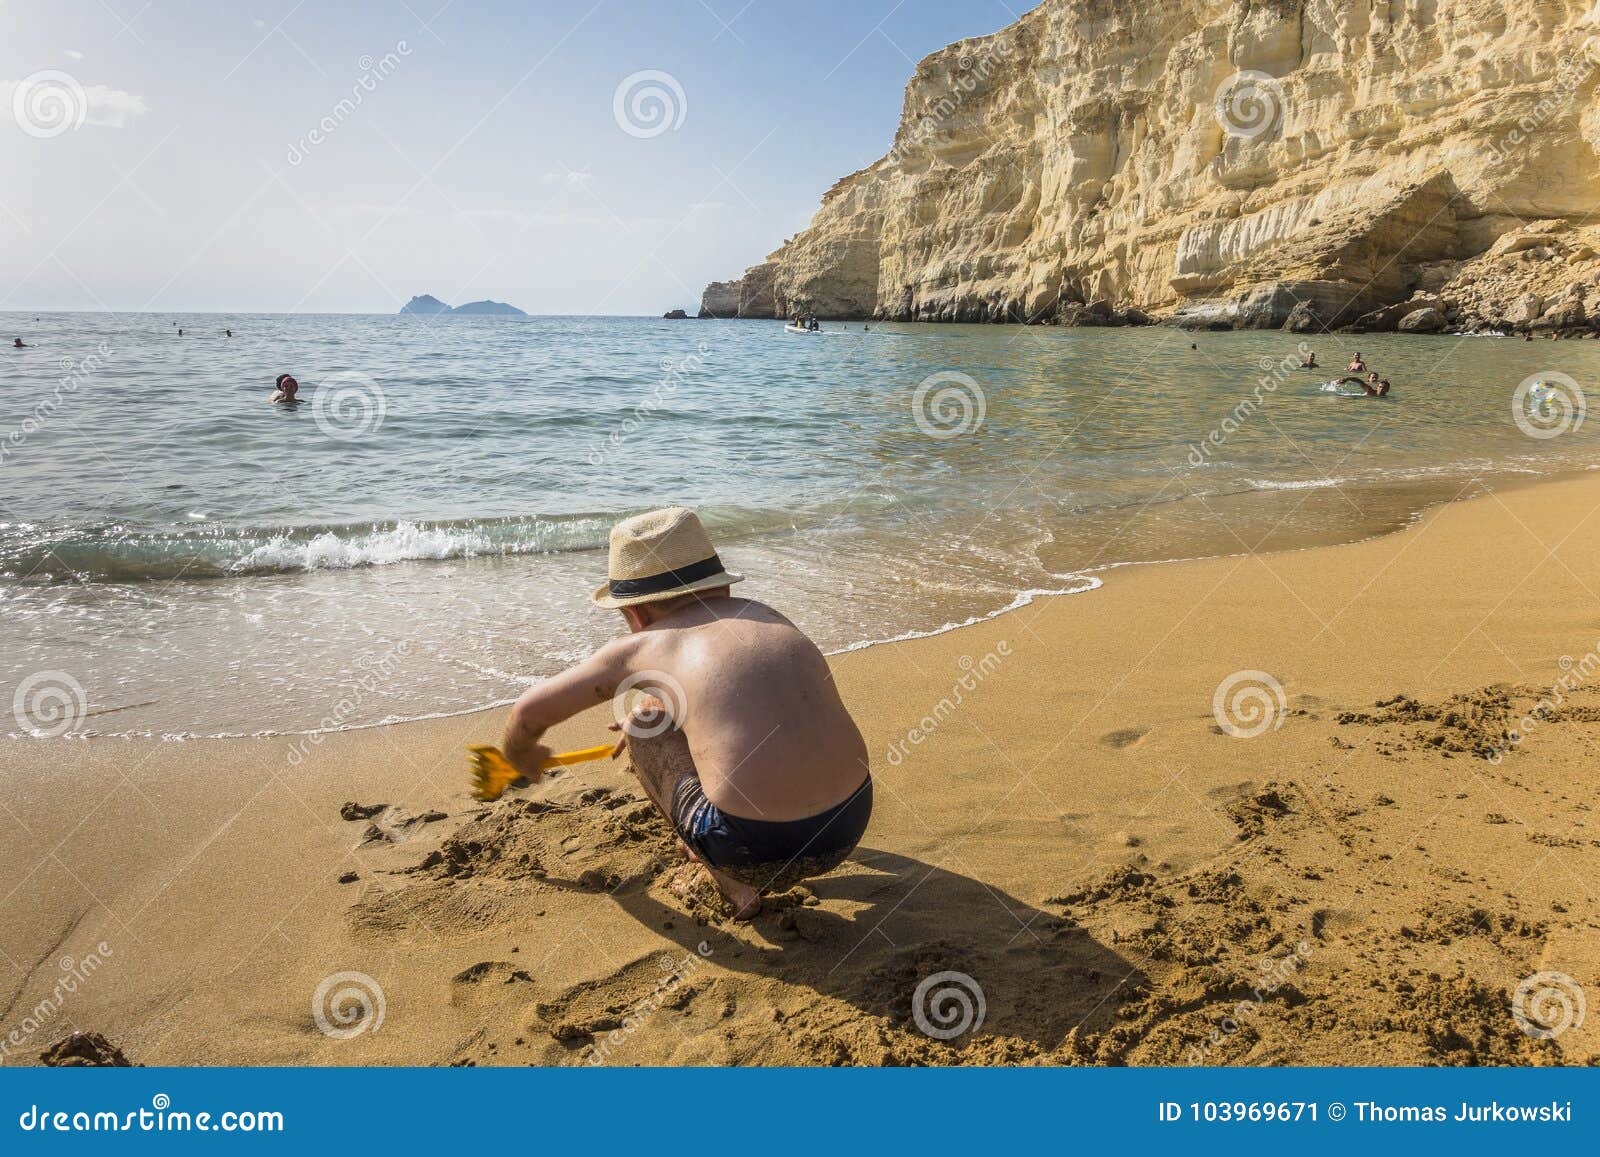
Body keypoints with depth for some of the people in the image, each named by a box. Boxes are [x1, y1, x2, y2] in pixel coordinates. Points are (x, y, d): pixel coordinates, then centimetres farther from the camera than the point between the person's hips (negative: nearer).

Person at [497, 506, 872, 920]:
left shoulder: (639, 648, 2)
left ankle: (732, 885, 12)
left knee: (641, 727, 15)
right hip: (851, 825, 6)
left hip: (758, 849, -6)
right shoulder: (764, 614, 14)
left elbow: (530, 710, 16)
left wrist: (519, 755, 38)